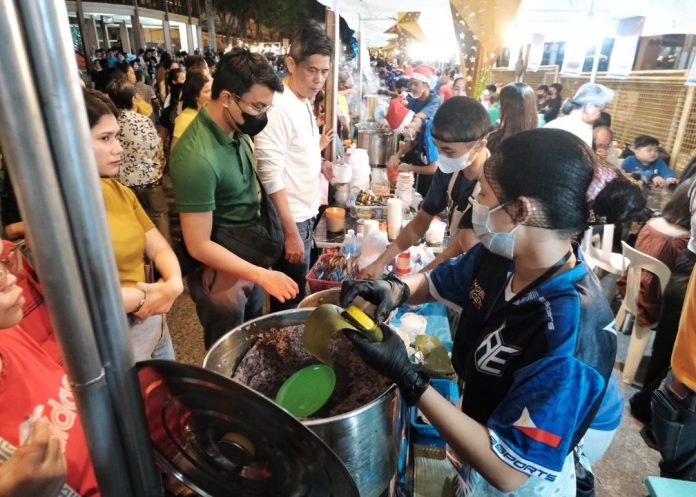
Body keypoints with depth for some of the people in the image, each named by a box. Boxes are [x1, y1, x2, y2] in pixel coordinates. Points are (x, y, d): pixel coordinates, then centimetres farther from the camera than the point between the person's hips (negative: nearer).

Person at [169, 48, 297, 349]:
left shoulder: (237, 130, -4)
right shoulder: (197, 157, -29)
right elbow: (199, 246, -25)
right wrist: (261, 275, -27)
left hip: (249, 258, 8)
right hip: (220, 272, -7)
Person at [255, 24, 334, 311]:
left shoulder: (304, 102, 9)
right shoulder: (278, 107, -20)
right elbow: (271, 177, -23)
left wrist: (320, 164, 2)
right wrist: (291, 232, -22)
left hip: (305, 214, 9)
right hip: (291, 221, -9)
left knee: (295, 295, 22)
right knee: (290, 303, 6)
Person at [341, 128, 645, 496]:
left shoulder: (570, 333, -37)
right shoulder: (503, 254, -15)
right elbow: (435, 282, 2)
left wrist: (408, 378, -36)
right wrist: (395, 289, -20)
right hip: (477, 418, 6)